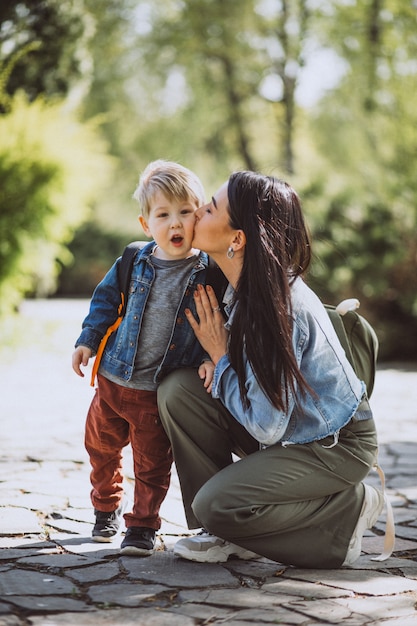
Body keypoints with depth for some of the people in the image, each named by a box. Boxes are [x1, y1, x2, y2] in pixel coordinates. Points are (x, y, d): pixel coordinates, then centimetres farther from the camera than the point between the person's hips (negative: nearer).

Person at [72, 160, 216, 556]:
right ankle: (107, 508, 40)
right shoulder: (134, 264, -2)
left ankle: (142, 525, 21)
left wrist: (212, 357, -18)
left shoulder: (210, 274, -9)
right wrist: (88, 341, 4)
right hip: (113, 379, 4)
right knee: (101, 447, 18)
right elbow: (106, 300, 9)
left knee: (152, 464, 5)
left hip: (160, 391, -3)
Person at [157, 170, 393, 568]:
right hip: (288, 431, 8)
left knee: (216, 505, -23)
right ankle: (229, 533, 2)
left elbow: (267, 425, -27)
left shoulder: (282, 307, -30)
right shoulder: (240, 286, -4)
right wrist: (218, 355, -10)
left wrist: (219, 355, -17)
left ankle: (350, 507, 0)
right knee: (177, 389, -10)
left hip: (335, 445, -8)